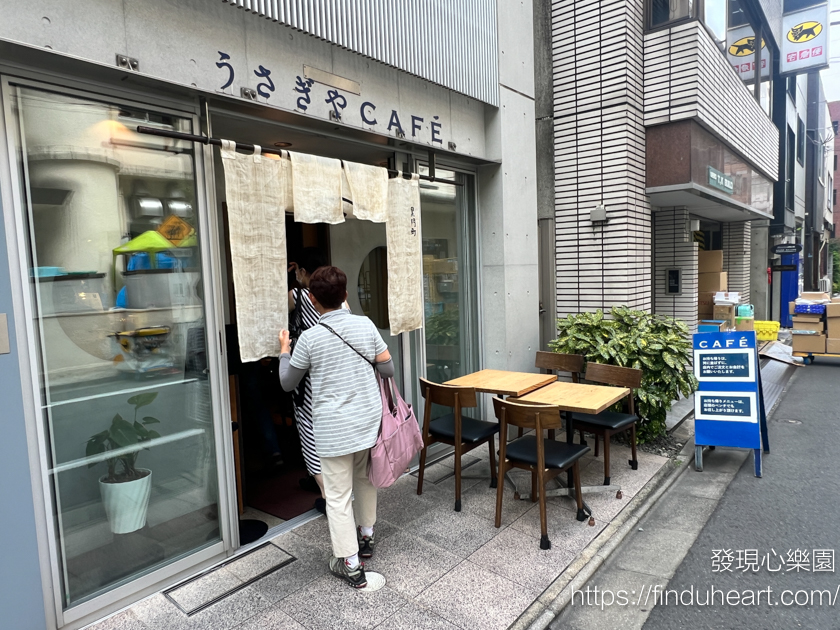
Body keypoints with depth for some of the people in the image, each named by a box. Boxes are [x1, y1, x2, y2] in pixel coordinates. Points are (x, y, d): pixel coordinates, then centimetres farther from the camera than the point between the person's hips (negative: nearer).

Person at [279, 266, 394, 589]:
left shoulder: (310, 338, -13)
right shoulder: (365, 324, -4)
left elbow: (287, 383, 0)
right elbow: (388, 369, 1)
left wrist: (284, 351, 16)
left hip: (334, 430, -4)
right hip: (369, 421, 5)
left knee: (338, 495, 7)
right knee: (364, 478, 26)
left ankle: (350, 564, 15)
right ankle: (366, 535, 42)